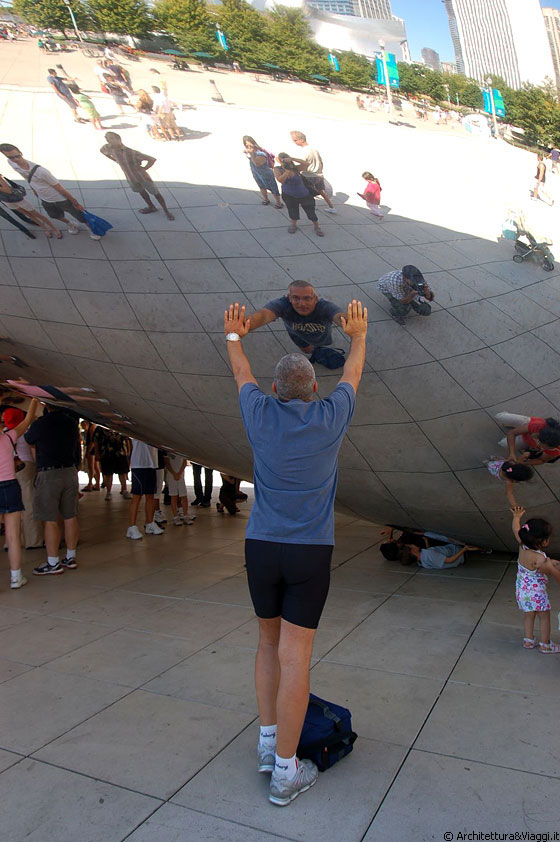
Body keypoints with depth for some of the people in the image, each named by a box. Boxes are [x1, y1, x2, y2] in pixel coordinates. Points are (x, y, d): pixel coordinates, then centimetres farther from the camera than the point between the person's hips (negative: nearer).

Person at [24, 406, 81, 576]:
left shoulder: (41, 424, -11)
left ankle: (53, 563, 4)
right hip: (70, 472, 6)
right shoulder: (71, 422, 5)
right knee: (70, 517, 11)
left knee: (51, 520, -1)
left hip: (49, 475, -6)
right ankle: (70, 558, 20)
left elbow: (28, 440, 9)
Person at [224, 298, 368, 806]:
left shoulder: (261, 415, -2)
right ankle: (286, 772, 11)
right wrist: (358, 335, 34)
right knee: (295, 656, 2)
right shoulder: (331, 418, -3)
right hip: (311, 553, -2)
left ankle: (269, 741, 26)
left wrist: (234, 337, 38)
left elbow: (242, 375, 19)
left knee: (269, 642, 21)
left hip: (261, 547, 2)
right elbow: (353, 376, 17)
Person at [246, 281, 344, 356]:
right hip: (297, 332, 0)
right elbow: (263, 315, -69)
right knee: (308, 350, 27)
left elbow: (340, 318, -70)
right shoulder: (282, 304, -47)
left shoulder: (325, 307, -47)